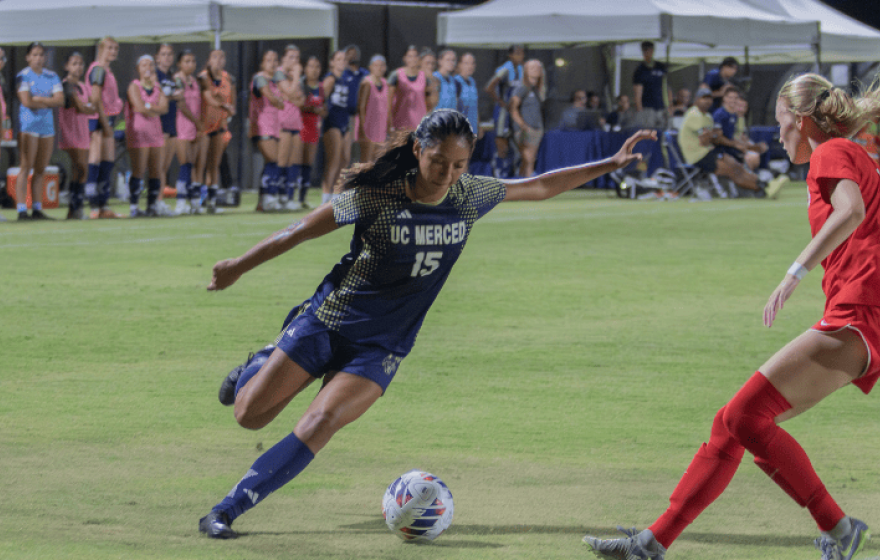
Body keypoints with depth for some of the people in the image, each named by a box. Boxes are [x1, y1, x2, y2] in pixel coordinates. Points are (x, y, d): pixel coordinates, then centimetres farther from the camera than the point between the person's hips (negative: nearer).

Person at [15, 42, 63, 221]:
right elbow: (27, 101, -14)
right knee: (26, 168, -10)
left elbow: (60, 100, 1)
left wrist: (39, 99, -11)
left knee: (40, 170, 6)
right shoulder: (23, 76, -2)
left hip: (47, 125, 5)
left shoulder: (52, 77, 13)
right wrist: (49, 102, -4)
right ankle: (22, 211, -13)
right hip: (29, 125, -5)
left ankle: (37, 210, 9)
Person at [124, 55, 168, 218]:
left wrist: (148, 106, -10)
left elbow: (164, 108, 1)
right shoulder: (134, 87, -1)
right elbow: (139, 107, -14)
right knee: (138, 172, -9)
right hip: (138, 133, -5)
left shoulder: (158, 87, 15)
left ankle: (152, 206, 10)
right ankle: (134, 207, -6)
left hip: (156, 132, 5)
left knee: (156, 172, 3)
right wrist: (156, 110, -2)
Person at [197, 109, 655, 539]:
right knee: (250, 414, -2)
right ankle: (261, 367, 36)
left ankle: (225, 512, -13)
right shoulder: (376, 198, -17)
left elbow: (538, 187, 7)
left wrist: (611, 164, 5)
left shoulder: (469, 196, -6)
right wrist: (238, 268, -5)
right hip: (327, 323, -2)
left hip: (380, 348, 2)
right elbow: (298, 233, -8)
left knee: (320, 425, -19)